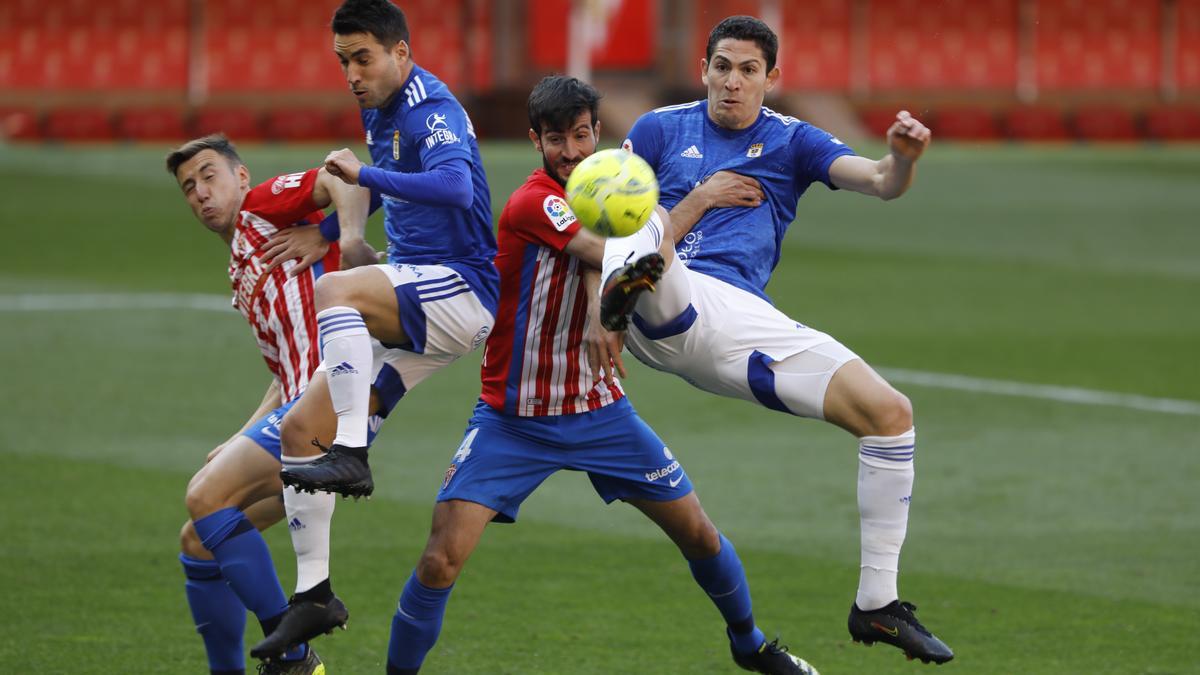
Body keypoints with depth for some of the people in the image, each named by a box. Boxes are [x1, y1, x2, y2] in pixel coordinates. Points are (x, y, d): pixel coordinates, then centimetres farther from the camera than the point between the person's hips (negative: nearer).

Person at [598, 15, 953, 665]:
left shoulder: (792, 142, 17)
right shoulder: (660, 129, 15)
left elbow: (880, 182, -1)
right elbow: (620, 230, 11)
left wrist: (901, 159, -25)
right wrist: (699, 202, -3)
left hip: (741, 322, 2)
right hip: (666, 306, -2)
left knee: (889, 411, -8)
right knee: (637, 246, -36)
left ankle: (875, 603, 0)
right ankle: (626, 290, -75)